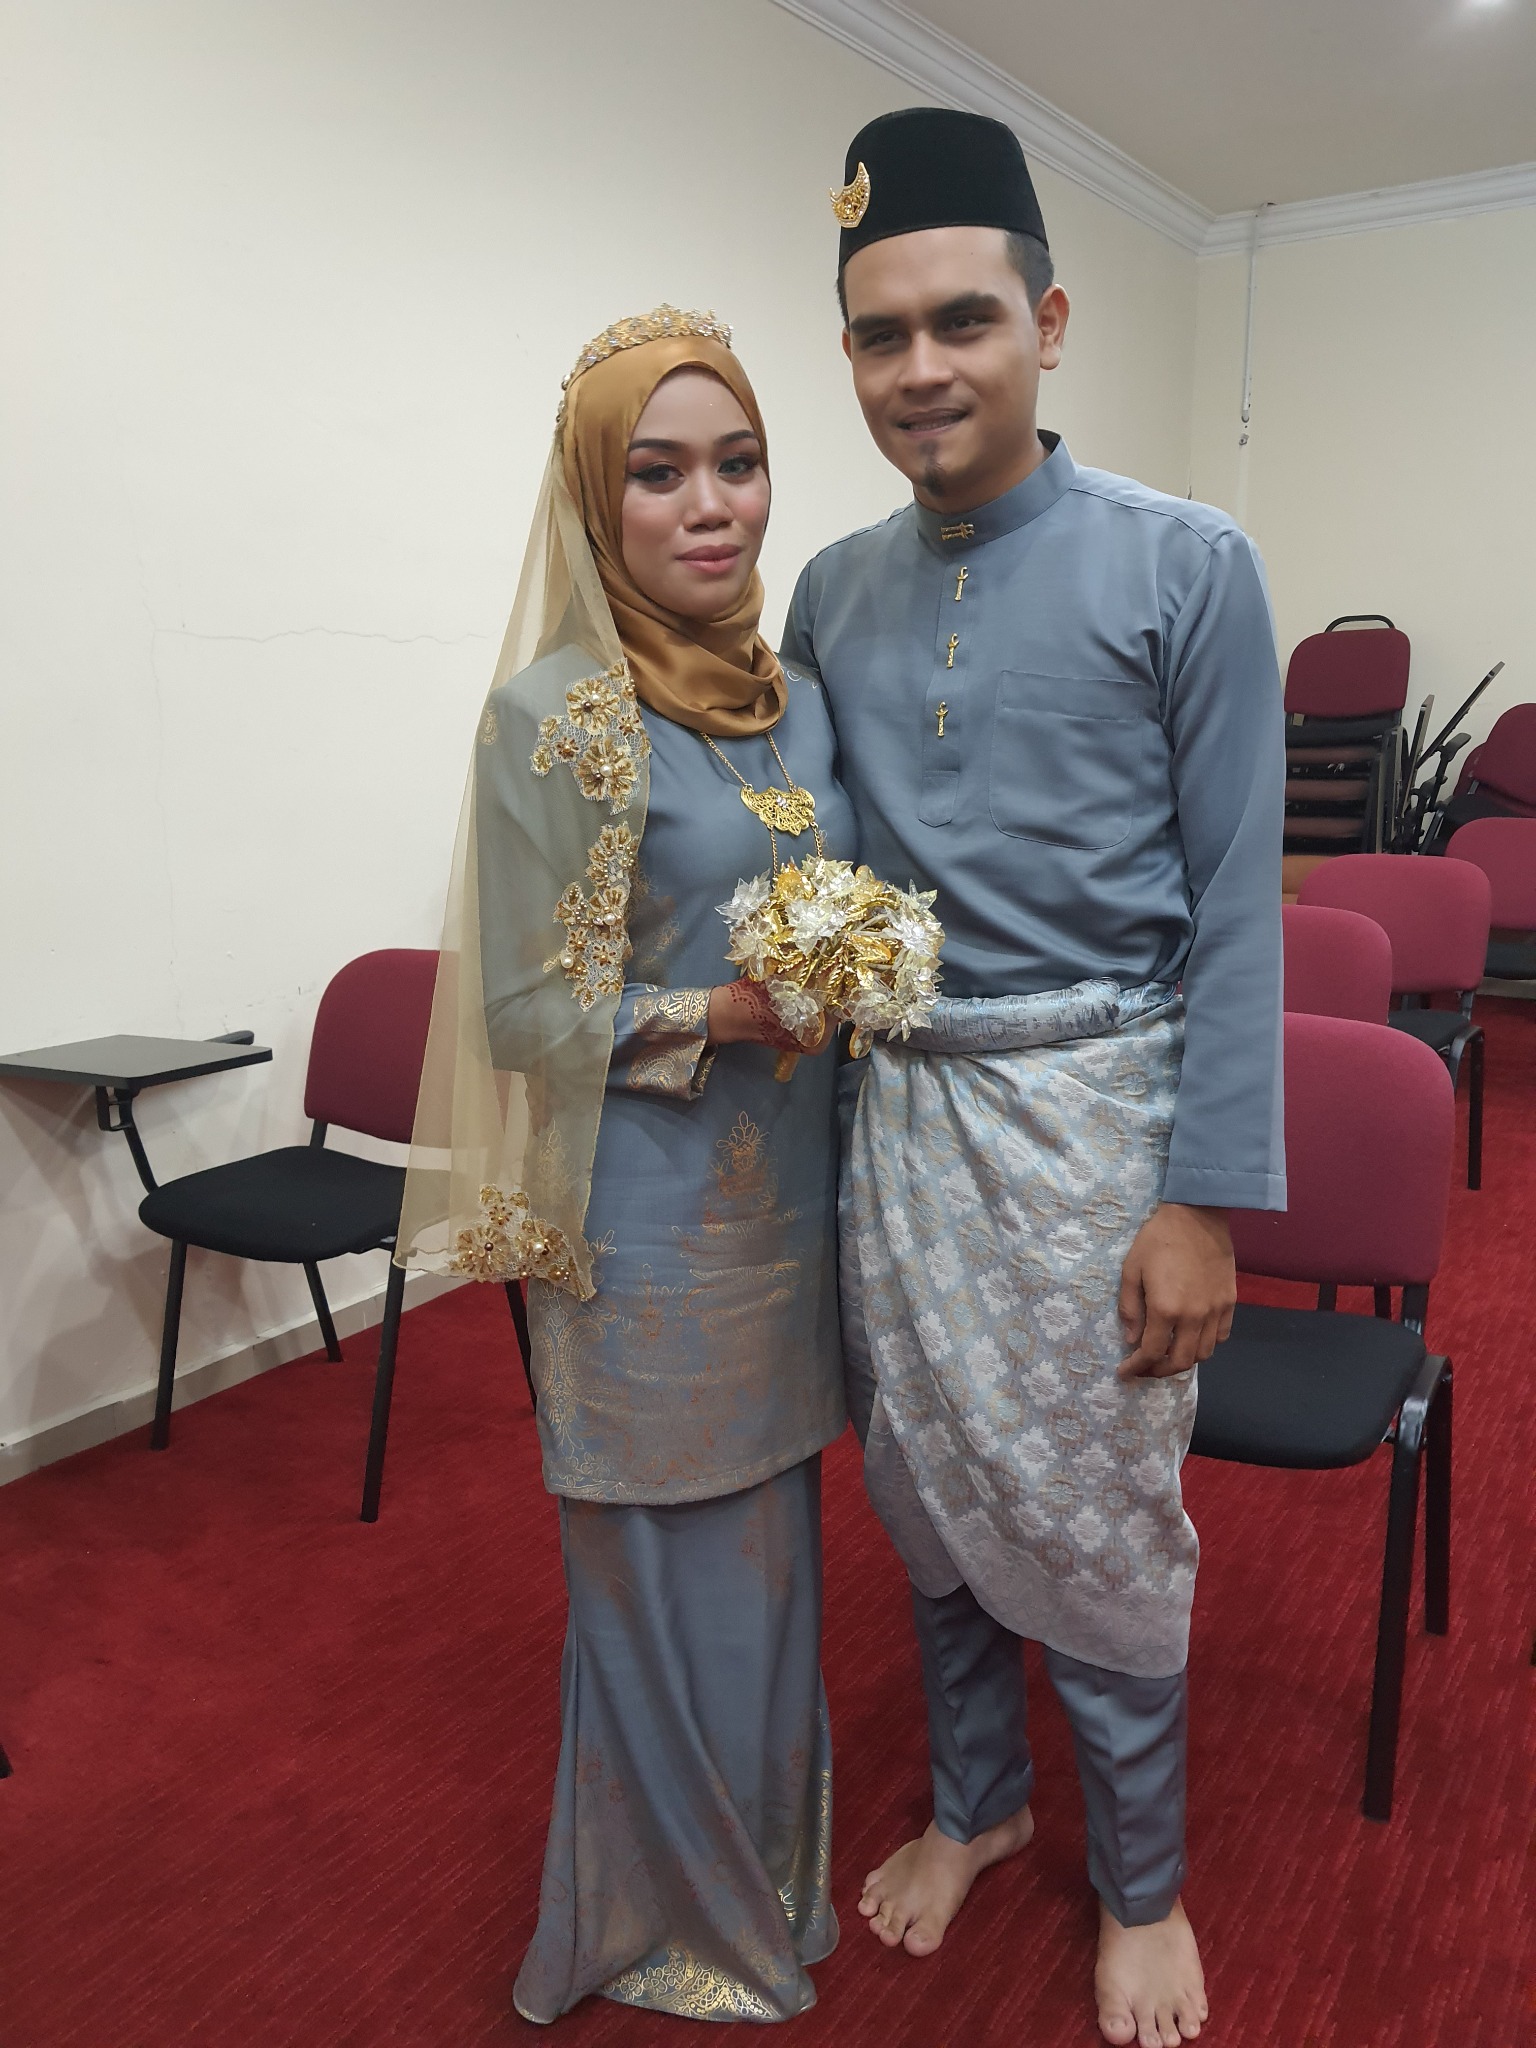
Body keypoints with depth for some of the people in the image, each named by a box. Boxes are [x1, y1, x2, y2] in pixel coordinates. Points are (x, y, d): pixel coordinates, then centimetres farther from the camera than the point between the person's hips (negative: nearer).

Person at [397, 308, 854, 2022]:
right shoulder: (554, 713, -15)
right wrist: (728, 1014, -23)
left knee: (773, 1542, 20)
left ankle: (769, 1862, 45)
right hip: (648, 1218, -6)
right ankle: (678, 1927, 36)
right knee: (676, 1568, 9)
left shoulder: (795, 695, 7)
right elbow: (530, 1012, -14)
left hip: (790, 1188, 7)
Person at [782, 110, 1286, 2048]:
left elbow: (1236, 906, -8)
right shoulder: (833, 594, 7)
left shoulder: (1184, 568, -6)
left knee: (1095, 1530, 7)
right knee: (928, 1506, 17)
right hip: (893, 1108, 5)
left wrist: (1209, 1201, -12)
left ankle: (1140, 1887, 34)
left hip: (1087, 1108, -4)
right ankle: (973, 1801, 43)